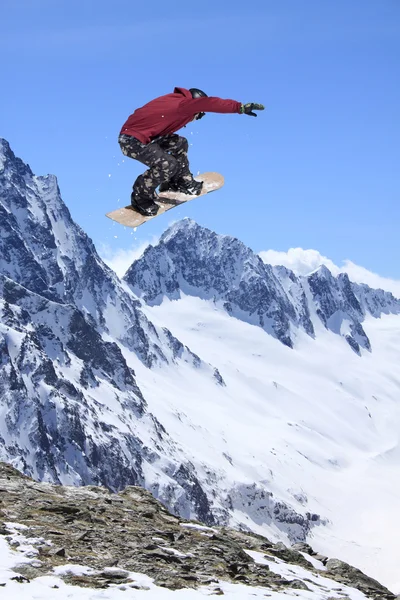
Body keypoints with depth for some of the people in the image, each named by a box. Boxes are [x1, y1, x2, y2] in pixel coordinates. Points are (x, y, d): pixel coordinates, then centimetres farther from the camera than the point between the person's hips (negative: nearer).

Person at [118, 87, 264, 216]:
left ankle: (182, 182, 25)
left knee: (179, 143, 12)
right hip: (132, 140, -10)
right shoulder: (183, 103, -18)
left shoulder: (174, 100, 11)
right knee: (167, 165, -21)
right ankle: (140, 197, -1)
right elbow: (209, 103, -31)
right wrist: (240, 107, -34)